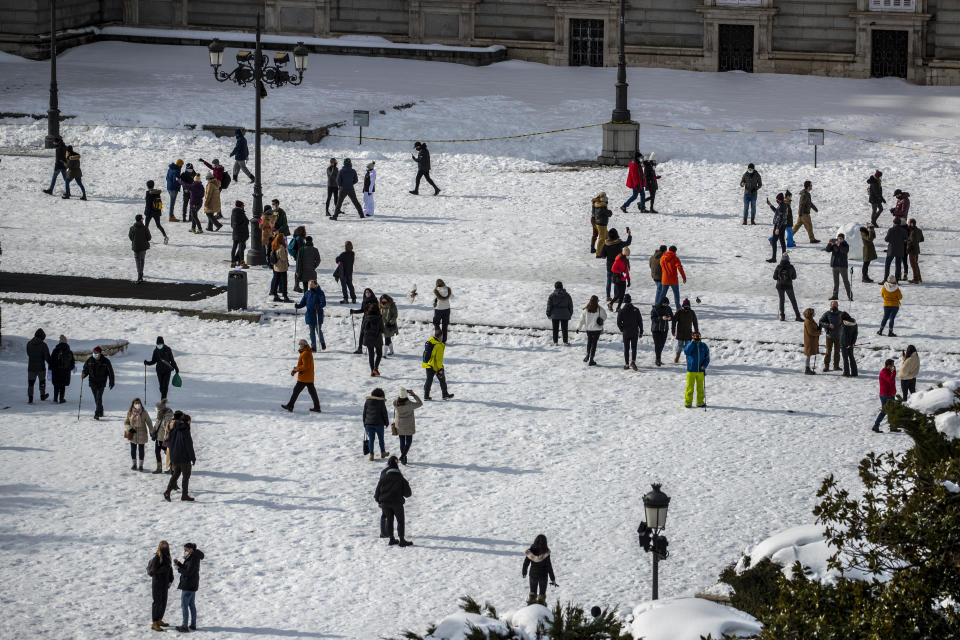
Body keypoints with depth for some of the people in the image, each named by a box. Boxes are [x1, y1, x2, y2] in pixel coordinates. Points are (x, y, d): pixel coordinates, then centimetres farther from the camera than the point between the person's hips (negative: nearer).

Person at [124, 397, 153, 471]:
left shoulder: (144, 413, -6)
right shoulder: (129, 412, -2)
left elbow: (149, 422, -1)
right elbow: (126, 422, 6)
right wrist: (129, 429, -12)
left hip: (142, 434, -2)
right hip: (133, 434, 2)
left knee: (141, 449, 4)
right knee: (133, 449, 11)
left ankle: (141, 465, 17)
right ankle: (134, 464, 27)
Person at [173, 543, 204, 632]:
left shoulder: (193, 560, -20)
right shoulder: (192, 557, 11)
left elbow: (188, 572, -24)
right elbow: (186, 569, 14)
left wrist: (179, 569, -11)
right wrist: (179, 564, 0)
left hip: (188, 586, -10)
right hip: (192, 585, 10)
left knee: (184, 606, -5)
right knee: (192, 605, 15)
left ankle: (185, 626, -3)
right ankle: (193, 625, 20)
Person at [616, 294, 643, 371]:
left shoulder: (621, 311, -7)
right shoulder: (636, 310, -4)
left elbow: (618, 323, -8)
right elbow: (640, 322, -1)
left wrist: (622, 330, 9)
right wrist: (641, 332, 8)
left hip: (626, 333, 0)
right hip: (635, 332, 0)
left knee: (626, 348, 9)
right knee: (633, 348, 6)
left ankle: (626, 364, 8)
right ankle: (633, 361, -17)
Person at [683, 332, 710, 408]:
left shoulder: (703, 346, 5)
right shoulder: (690, 345, -1)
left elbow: (707, 357, 10)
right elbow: (686, 352, -21)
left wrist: (704, 365, -6)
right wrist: (693, 342, -20)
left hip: (700, 370, 3)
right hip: (691, 370, -3)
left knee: (700, 387, 8)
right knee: (690, 387, -3)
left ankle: (700, 402, 17)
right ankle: (688, 402, 4)